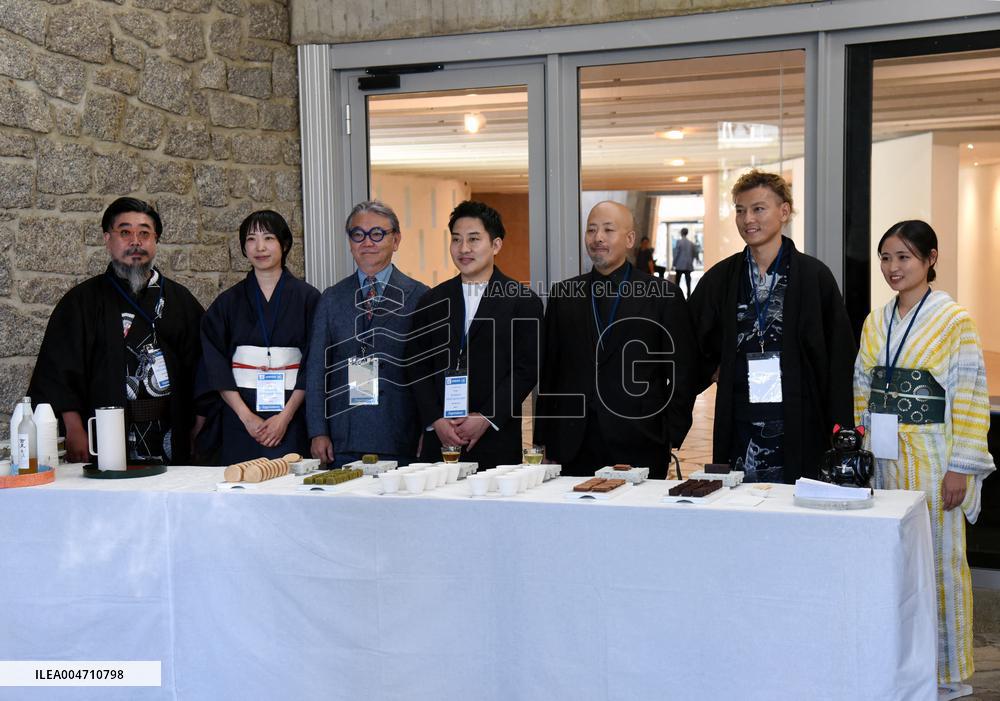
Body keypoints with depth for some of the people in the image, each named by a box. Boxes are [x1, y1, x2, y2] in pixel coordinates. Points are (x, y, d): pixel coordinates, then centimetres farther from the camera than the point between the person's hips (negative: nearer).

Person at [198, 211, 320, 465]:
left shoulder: (307, 298, 2)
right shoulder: (228, 302, 7)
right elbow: (216, 367, 1)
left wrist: (286, 415, -11)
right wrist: (247, 416, -10)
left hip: (292, 417, -1)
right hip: (240, 419, 1)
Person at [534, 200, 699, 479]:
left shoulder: (664, 295, 2)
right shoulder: (562, 295, 11)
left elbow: (683, 372, 3)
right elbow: (549, 371, 11)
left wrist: (670, 435, -3)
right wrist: (545, 440, 6)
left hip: (639, 448, -2)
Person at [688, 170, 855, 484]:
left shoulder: (814, 276, 0)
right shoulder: (720, 279, 8)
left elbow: (840, 358, -1)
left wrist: (840, 433, -5)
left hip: (798, 430, -2)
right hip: (739, 429, 2)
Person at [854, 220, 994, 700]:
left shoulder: (955, 320, -6)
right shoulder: (874, 323, 10)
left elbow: (971, 398, -9)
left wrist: (960, 468, -13)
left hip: (933, 459, -5)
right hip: (885, 459, 5)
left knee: (940, 560, 1)